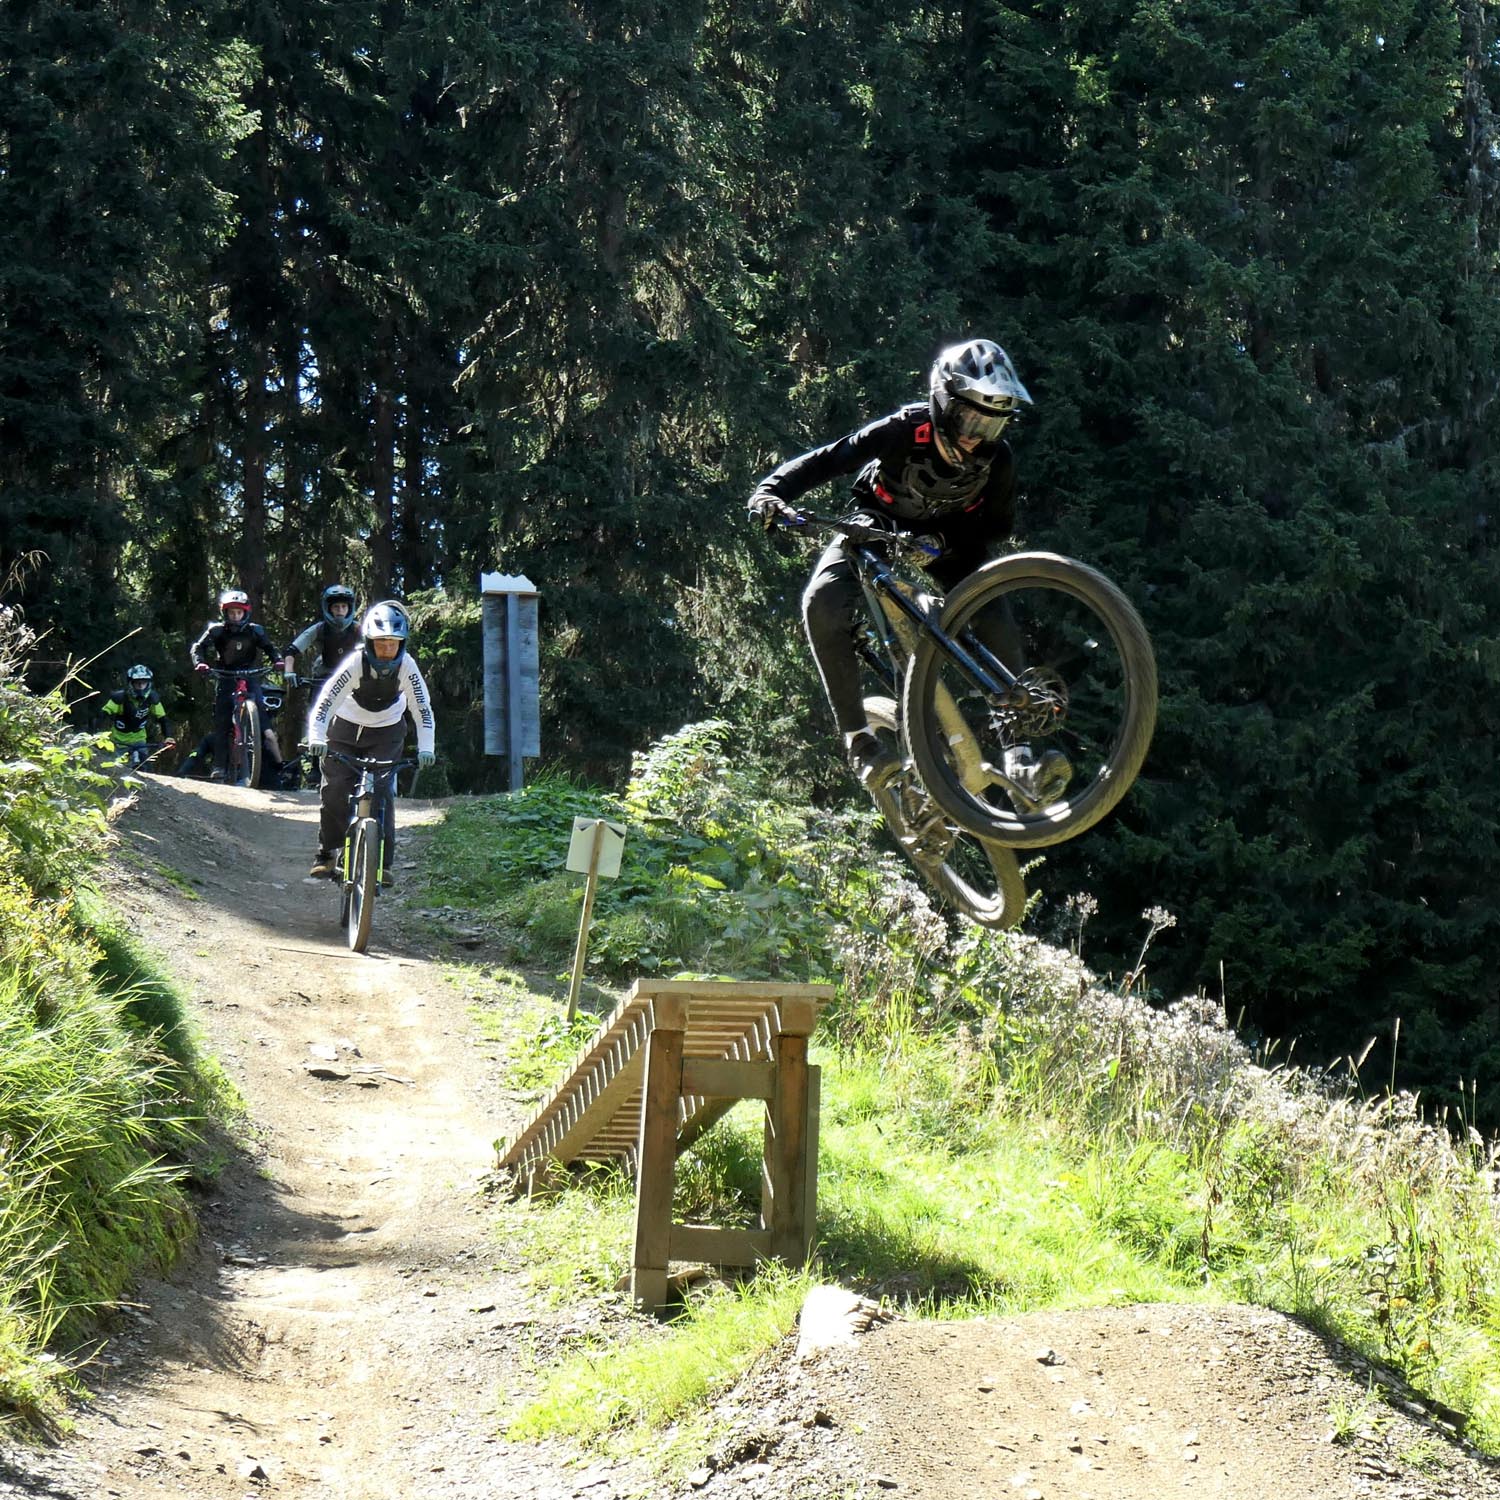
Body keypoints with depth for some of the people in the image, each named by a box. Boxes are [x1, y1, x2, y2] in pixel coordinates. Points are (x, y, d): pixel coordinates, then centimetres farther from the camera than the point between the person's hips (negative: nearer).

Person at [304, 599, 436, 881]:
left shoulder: (406, 666, -23)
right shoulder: (356, 662, -28)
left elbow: (422, 708, -23)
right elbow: (325, 700, -33)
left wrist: (425, 748, -36)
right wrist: (316, 738, -46)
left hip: (386, 732, 0)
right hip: (346, 728, 0)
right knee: (334, 791, -8)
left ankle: (383, 862, -6)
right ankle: (327, 853, 10)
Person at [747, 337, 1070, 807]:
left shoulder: (996, 457, -21)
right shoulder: (904, 431, -29)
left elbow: (998, 525, -9)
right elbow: (826, 460, -28)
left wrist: (945, 540, -28)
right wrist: (772, 491, -45)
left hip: (947, 542, 1)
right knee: (823, 604, -30)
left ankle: (1020, 754, -29)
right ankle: (860, 740, -25)